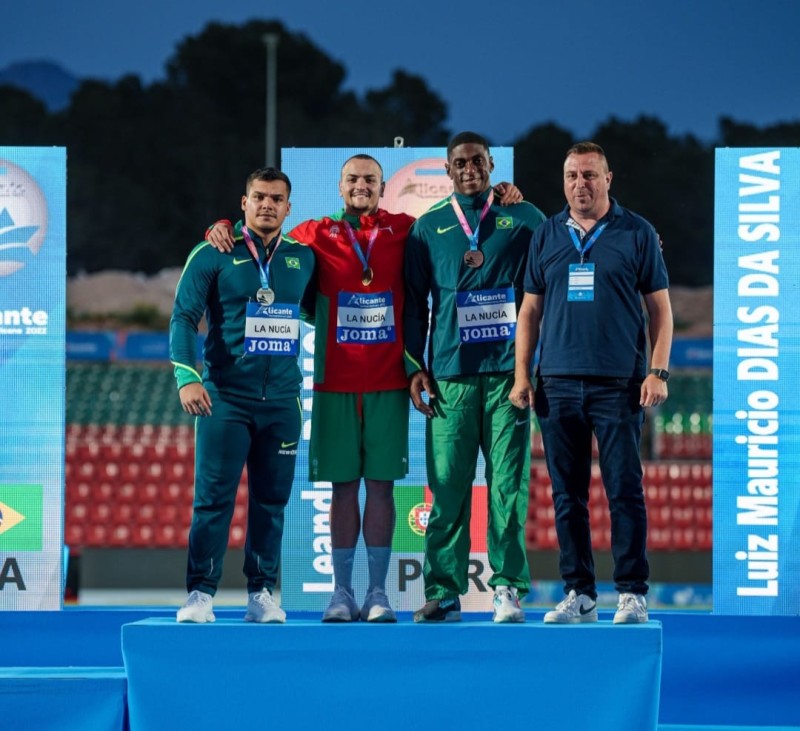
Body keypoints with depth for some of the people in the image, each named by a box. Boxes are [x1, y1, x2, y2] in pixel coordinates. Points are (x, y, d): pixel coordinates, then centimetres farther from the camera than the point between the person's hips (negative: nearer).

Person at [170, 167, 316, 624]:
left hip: (282, 399, 3)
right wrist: (187, 376, -16)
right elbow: (184, 317, -4)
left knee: (272, 500, 6)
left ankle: (262, 594, 11)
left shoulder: (304, 258, 10)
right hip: (224, 397, -3)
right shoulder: (214, 256, 0)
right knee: (214, 496, -6)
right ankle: (201, 594, -3)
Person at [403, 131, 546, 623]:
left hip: (508, 370, -1)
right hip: (448, 375, 1)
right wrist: (414, 367, 6)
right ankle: (444, 591, 1)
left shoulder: (523, 219, 10)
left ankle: (510, 588, 0)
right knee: (448, 486, -2)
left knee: (509, 483, -3)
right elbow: (415, 303, 14)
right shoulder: (428, 227, 13)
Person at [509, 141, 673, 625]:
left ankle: (632, 593, 2)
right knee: (568, 495, 5)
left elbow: (660, 308, 3)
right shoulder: (547, 236, 11)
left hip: (618, 384, -3)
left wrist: (658, 372, -6)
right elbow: (530, 310, 14)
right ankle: (580, 594, 12)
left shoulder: (637, 234, 3)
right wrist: (522, 375, 6)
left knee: (625, 491, -4)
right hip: (558, 385, 3)